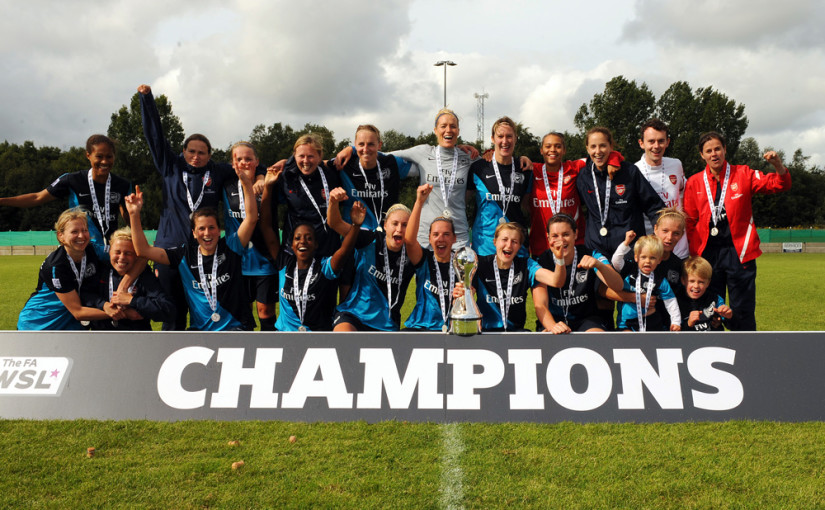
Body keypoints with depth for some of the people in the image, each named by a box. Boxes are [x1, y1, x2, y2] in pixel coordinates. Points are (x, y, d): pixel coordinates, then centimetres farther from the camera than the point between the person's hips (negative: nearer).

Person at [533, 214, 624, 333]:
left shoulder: (591, 256, -3)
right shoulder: (542, 263, -7)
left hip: (586, 320, 2)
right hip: (553, 320, -1)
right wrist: (552, 326, -37)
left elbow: (618, 287, -16)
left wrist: (598, 265, -37)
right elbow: (540, 305, -15)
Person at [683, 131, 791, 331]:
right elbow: (690, 221, 6)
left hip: (739, 252, -1)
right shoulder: (694, 183, 5)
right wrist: (694, 254, -2)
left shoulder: (743, 174, 4)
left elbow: (779, 184, 0)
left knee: (742, 309, 3)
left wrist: (778, 165, -21)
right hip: (707, 254, 1)